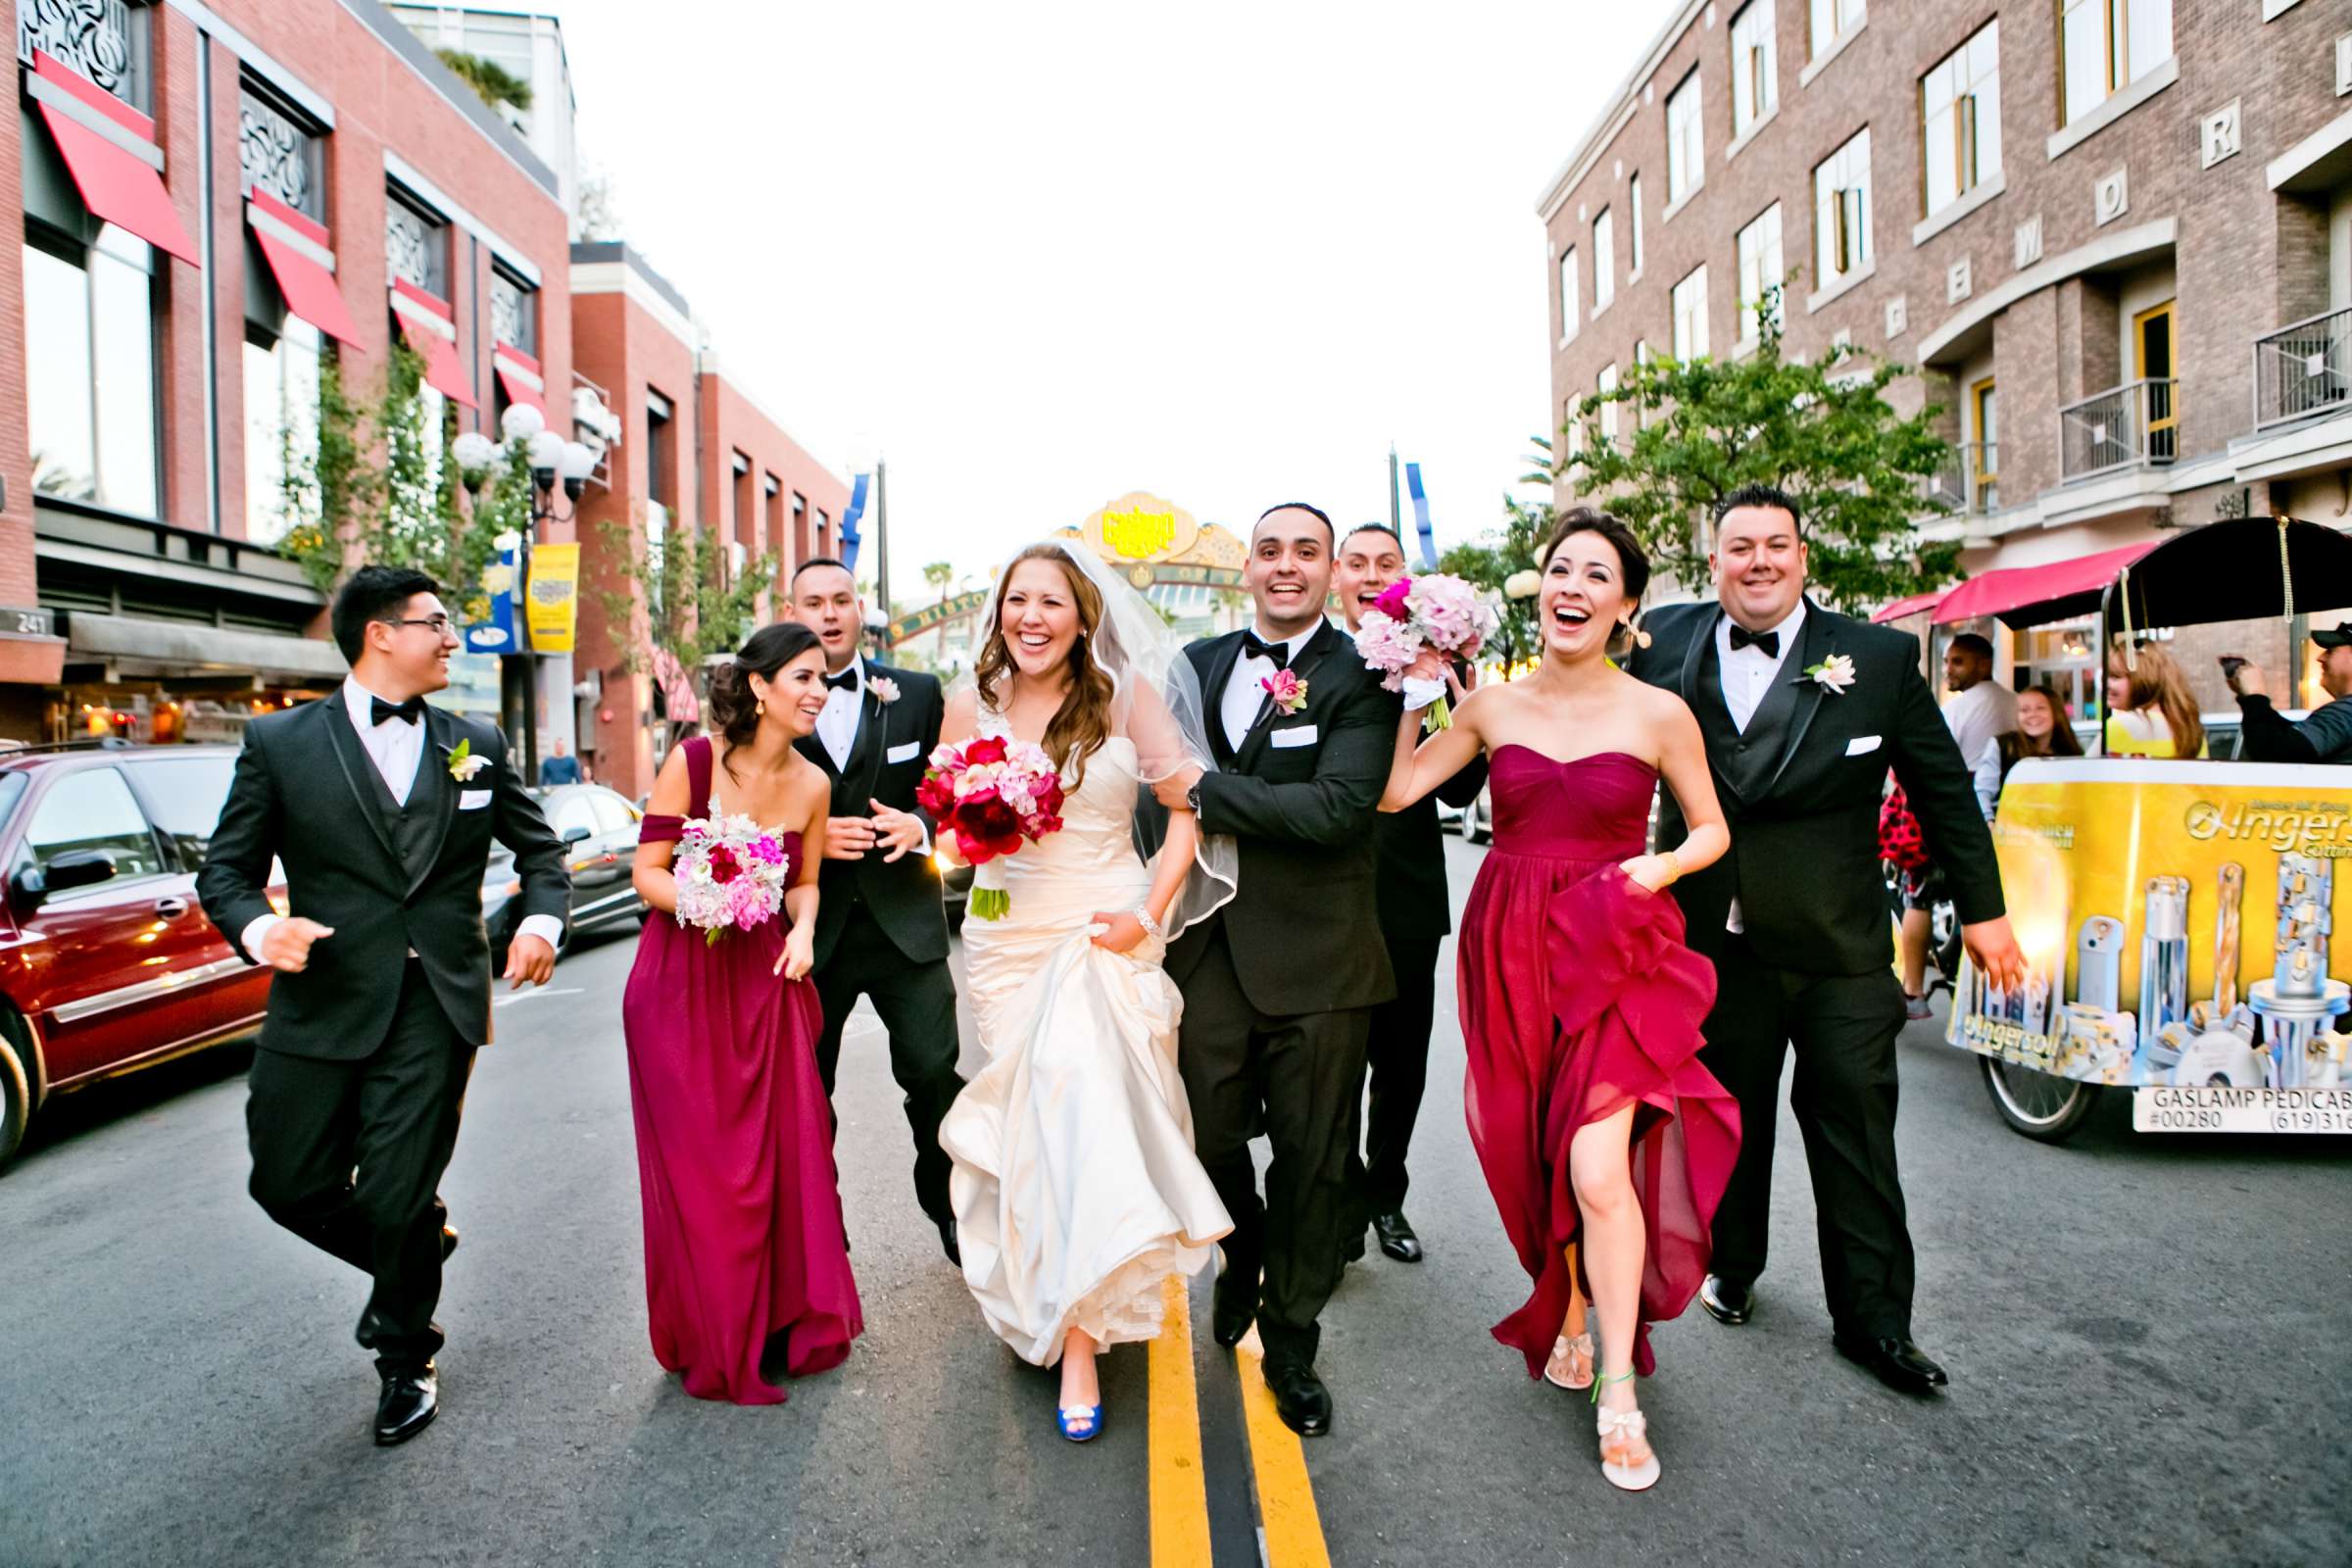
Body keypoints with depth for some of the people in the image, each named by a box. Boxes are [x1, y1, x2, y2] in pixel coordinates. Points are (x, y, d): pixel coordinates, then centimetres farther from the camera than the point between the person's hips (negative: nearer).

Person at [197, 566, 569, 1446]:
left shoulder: (477, 744, 7)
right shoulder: (280, 742, 2)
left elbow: (539, 849, 12)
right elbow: (226, 870, 3)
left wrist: (542, 918, -7)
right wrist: (259, 929, -18)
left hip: (437, 1008, 0)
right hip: (323, 1002, 1)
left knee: (399, 1197, 3)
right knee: (288, 1184, 9)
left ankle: (407, 1359, 30)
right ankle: (419, 1250, 41)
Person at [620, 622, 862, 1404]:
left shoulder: (812, 786, -1)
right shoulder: (691, 761, -11)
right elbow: (647, 871, -8)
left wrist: (802, 932, -8)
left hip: (764, 980, 3)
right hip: (680, 980, -3)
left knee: (786, 1152, 5)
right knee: (699, 1168, 6)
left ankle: (788, 1320, 29)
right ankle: (716, 1346, 27)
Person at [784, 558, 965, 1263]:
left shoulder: (916, 694, 5)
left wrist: (919, 825, -14)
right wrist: (808, 836, -16)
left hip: (904, 920, 0)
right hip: (811, 927, 0)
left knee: (936, 1072, 1)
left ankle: (951, 1210, 27)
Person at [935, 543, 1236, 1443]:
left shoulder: (1127, 693, -4)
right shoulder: (972, 704, 3)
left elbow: (1188, 803, -5)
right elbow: (948, 827, 10)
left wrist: (1150, 912, -13)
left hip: (1105, 933, -2)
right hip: (1007, 938, 3)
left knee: (1085, 1114, -7)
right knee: (1032, 1122, 9)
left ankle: (1077, 1343, 8)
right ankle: (1043, 1300, 32)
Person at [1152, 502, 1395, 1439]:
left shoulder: (1360, 676, -8)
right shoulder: (1199, 663, 8)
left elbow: (1338, 807, -21)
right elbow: (1165, 779, 14)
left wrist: (1203, 792, -17)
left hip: (1316, 958, -3)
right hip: (1210, 947, 4)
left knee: (1313, 1159, 10)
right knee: (1206, 1136, 13)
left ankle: (1290, 1344, 34)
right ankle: (1243, 1256, 47)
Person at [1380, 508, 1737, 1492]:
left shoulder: (1659, 715, -3)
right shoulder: (1492, 707, 2)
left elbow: (1712, 828, 7)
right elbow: (1393, 791, -2)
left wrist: (1665, 866, -12)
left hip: (1614, 949, -2)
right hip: (1511, 949, 3)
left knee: (1597, 1169, -12)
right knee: (1535, 1159, 14)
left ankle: (1619, 1393, 8)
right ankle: (1569, 1313, 40)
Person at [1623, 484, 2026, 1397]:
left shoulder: (1879, 659, -2)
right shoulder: (1665, 645, -1)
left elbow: (1944, 788, 5)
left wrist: (1982, 910, 7)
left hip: (1838, 946, -1)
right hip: (1715, 940, 1)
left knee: (1855, 1133, 7)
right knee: (1728, 1118, 16)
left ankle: (1872, 1319, 24)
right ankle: (1733, 1264, 38)